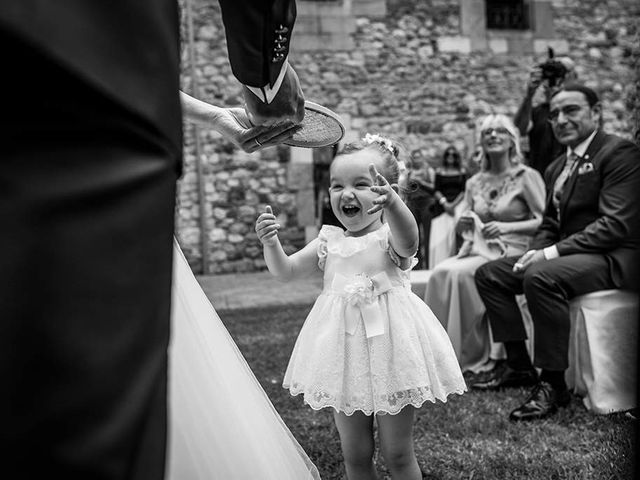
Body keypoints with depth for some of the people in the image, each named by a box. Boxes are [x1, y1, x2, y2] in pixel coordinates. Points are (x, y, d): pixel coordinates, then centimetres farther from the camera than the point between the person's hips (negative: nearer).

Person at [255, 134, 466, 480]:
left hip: (389, 346, -4)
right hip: (345, 356, 5)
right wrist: (271, 243, -14)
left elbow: (408, 240, -34)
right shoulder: (329, 242, 5)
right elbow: (285, 272, 7)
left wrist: (392, 203, -54)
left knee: (397, 452, 8)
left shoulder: (391, 236, -10)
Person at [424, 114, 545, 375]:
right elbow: (463, 228, 20)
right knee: (439, 273, -25)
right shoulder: (475, 182, 16)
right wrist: (462, 223, -3)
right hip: (477, 249, 5)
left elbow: (543, 222, -7)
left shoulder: (527, 177, 0)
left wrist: (506, 227, -18)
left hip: (511, 250, -5)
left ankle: (473, 354, -16)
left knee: (458, 273, -30)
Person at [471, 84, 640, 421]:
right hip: (566, 254, 9)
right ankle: (518, 365, 8)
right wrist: (535, 252, -4)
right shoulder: (557, 168, 17)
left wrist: (553, 253, -23)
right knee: (488, 274, 4)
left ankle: (553, 384, -24)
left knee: (540, 277, -35)